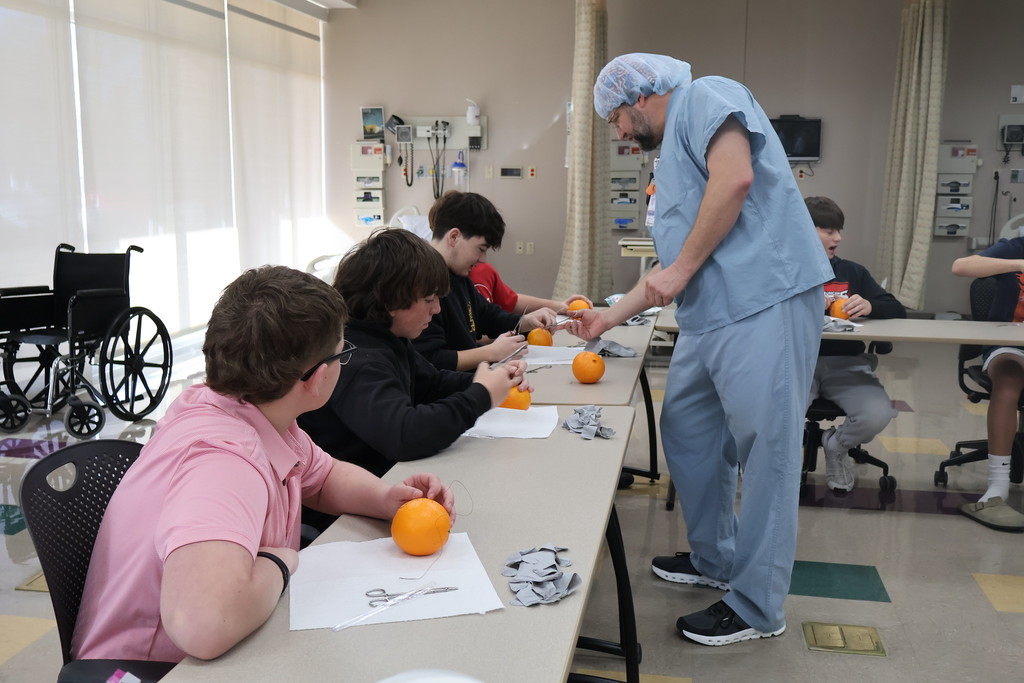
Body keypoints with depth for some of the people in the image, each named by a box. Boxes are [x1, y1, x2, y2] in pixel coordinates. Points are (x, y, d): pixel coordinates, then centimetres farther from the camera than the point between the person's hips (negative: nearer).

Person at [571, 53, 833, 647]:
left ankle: (757, 607, 7)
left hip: (764, 303, -10)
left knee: (765, 451, -3)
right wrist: (610, 317, 29)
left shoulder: (704, 97, 0)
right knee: (687, 430, 17)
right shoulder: (674, 155, 27)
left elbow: (736, 177, -19)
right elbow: (673, 269, 28)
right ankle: (715, 560, 33)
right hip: (710, 317, 10)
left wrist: (682, 268, -13)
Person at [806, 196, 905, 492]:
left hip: (846, 363, 3)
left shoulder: (853, 272, 14)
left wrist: (870, 306, -12)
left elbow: (898, 311, 11)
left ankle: (836, 445, 11)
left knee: (878, 414, -25)